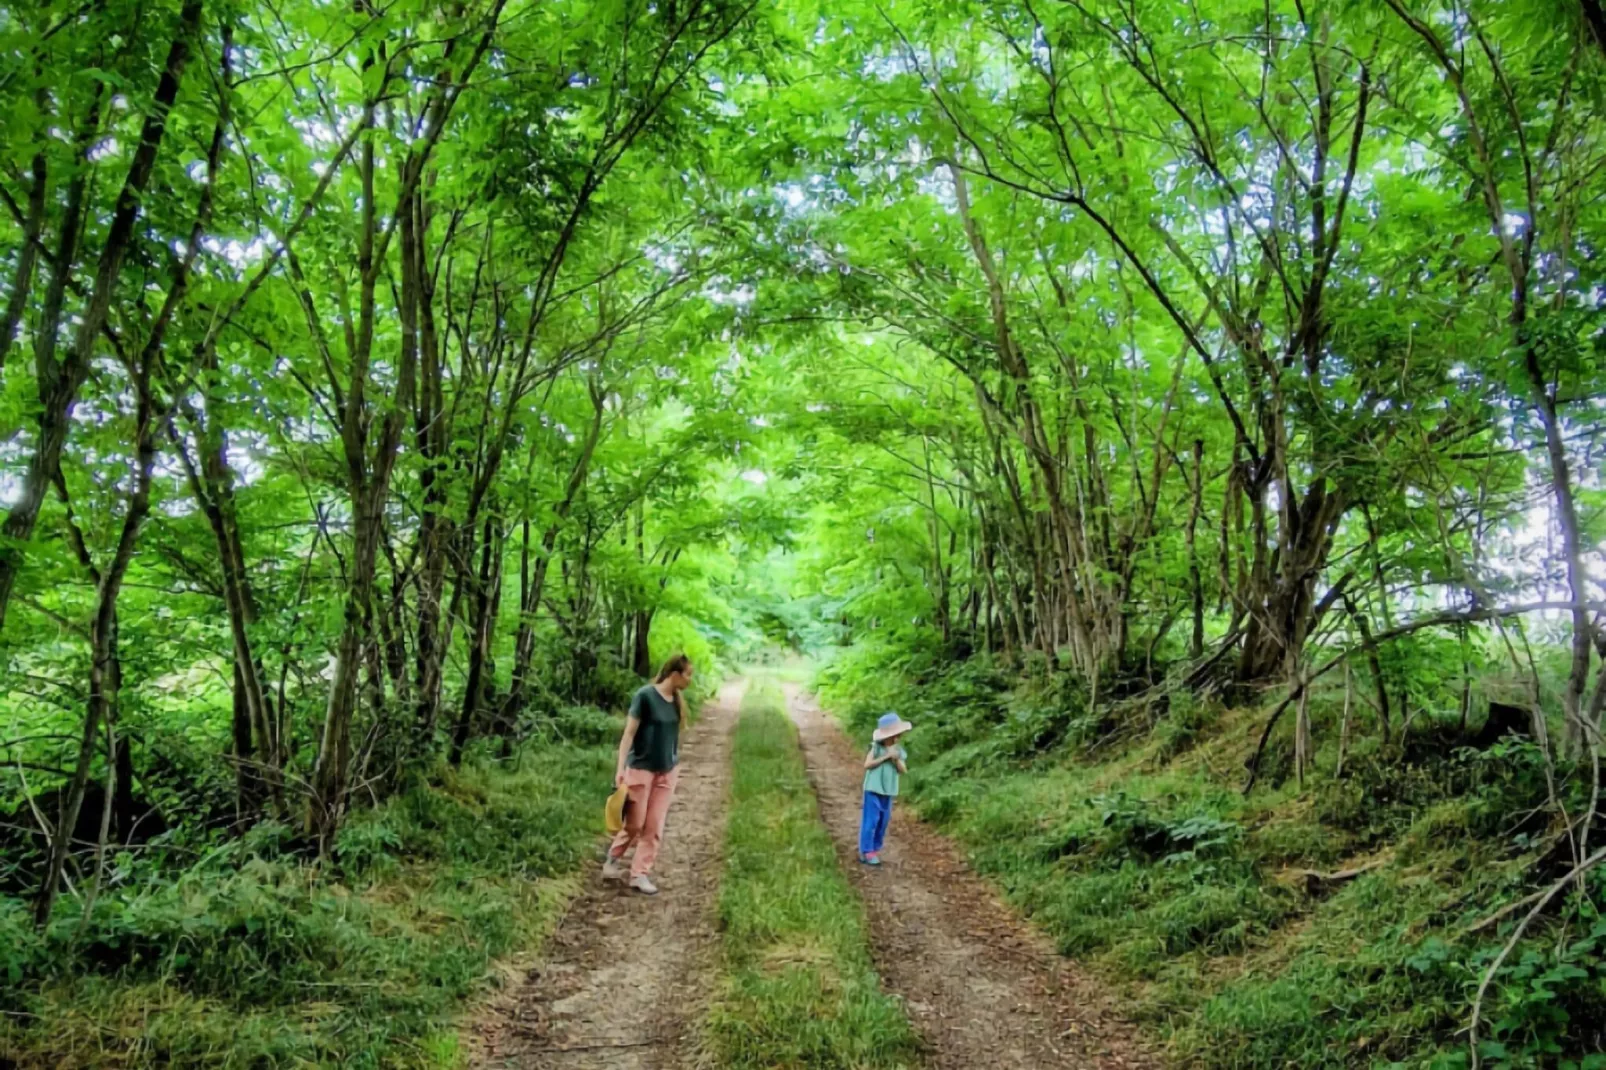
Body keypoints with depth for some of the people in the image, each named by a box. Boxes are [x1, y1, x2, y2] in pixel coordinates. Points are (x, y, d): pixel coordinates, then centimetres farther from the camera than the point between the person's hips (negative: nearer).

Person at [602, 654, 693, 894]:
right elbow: (629, 733, -15)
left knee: (655, 826, 6)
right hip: (641, 768, -6)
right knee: (635, 823, 3)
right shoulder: (645, 696, -16)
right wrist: (620, 768, -18)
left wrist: (675, 764, 13)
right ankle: (612, 861, 26)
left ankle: (640, 874, 14)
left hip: (667, 772, 6)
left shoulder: (677, 700, 2)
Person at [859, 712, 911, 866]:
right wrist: (885, 757, -20)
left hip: (889, 791, 5)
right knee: (871, 821, -4)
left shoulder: (899, 751, 3)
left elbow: (903, 770, 0)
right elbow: (867, 764, -15)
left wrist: (896, 760, -19)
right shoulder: (876, 747, -10)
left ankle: (875, 849, 24)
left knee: (883, 821, 12)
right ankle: (866, 852, 3)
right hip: (873, 790, -5)